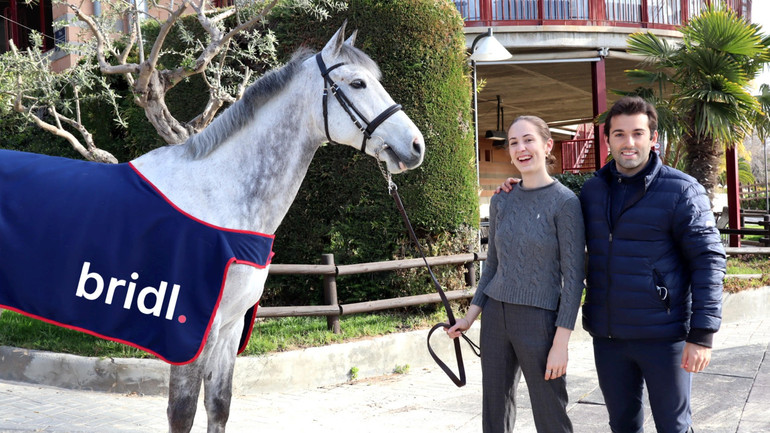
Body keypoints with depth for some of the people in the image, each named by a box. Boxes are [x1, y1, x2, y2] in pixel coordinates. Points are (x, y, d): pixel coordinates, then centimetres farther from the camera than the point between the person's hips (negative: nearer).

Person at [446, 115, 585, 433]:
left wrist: (561, 342, -14)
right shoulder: (501, 202, 7)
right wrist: (471, 316, 12)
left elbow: (573, 275, -10)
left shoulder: (564, 202, -8)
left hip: (539, 322, -5)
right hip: (496, 316, 5)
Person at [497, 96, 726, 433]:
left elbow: (708, 261, -11)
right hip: (607, 336, 5)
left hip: (663, 337, -5)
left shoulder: (681, 190, -8)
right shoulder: (592, 189, 7)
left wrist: (702, 335, -17)